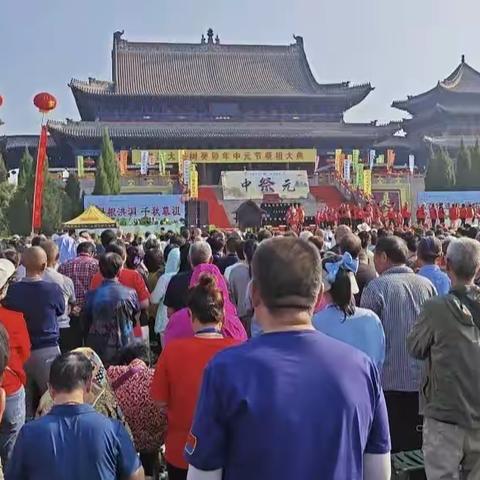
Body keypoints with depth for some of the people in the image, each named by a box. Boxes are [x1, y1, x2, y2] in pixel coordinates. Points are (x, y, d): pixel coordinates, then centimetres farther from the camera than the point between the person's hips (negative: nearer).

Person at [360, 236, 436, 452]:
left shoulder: (377, 286, -10)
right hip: (423, 379, 4)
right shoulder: (427, 285, 2)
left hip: (389, 380, -4)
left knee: (389, 445, 6)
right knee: (419, 444, 14)